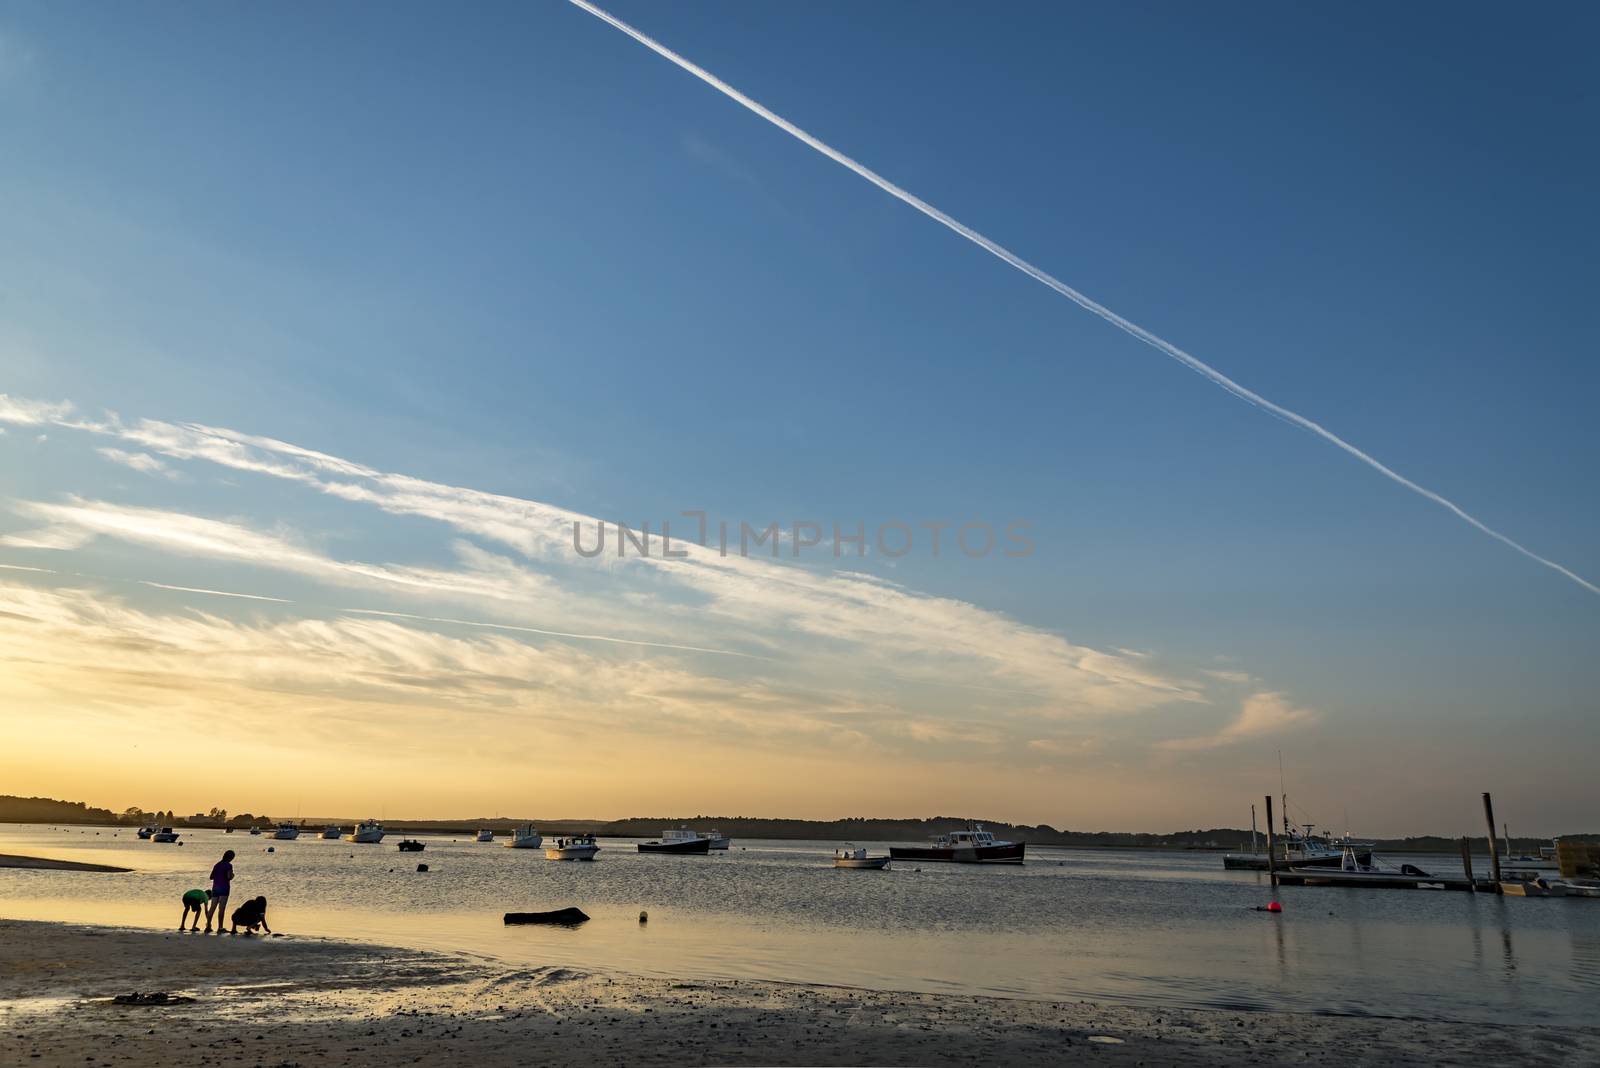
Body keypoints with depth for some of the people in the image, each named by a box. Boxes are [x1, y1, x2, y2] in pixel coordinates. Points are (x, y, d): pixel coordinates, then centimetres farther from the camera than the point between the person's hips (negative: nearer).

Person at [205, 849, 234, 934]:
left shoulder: (217, 865, 13)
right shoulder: (228, 865, -7)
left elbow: (211, 877, 13)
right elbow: (229, 877, -16)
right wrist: (232, 875, 5)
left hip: (215, 888, 6)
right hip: (224, 888, -6)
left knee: (212, 908, 11)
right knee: (221, 908, -5)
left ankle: (208, 926, 13)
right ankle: (219, 928, -7)